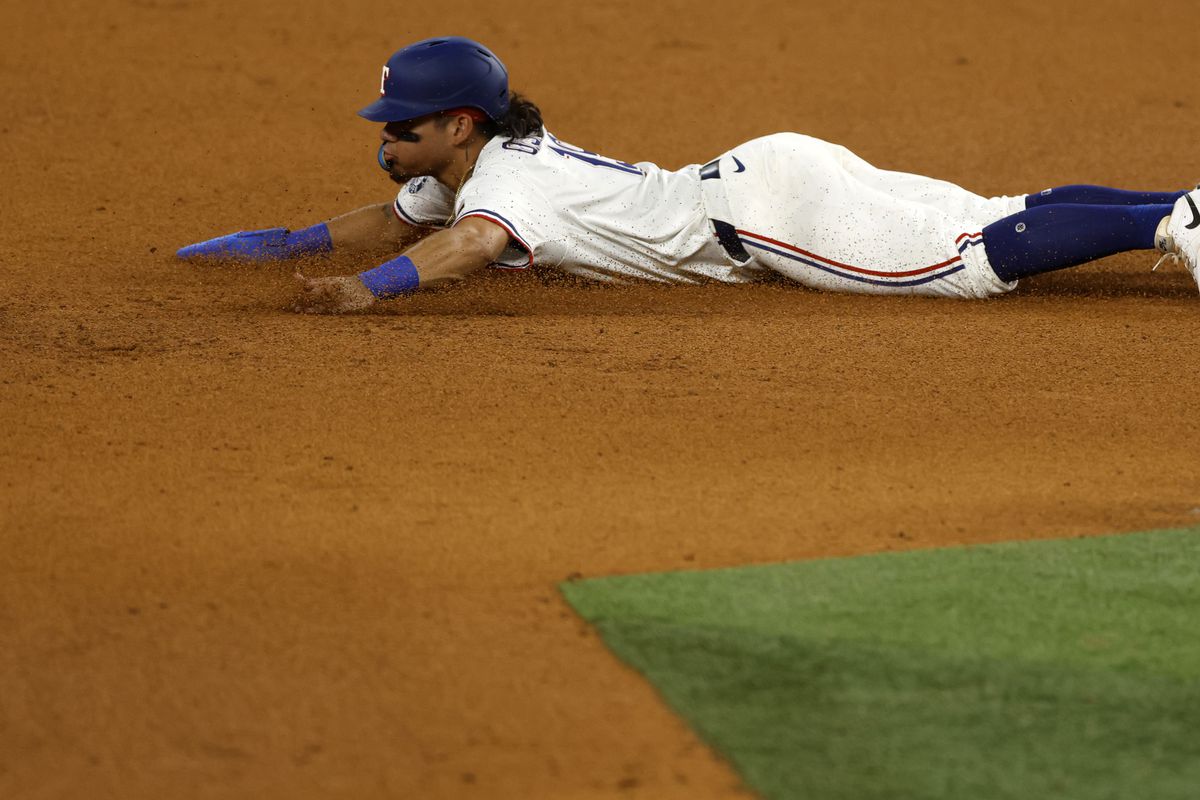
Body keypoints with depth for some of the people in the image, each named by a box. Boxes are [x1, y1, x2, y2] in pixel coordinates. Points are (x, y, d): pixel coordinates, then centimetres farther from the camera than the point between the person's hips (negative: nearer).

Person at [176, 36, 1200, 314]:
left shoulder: (504, 178, -17)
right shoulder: (456, 169, 11)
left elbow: (471, 243, -41)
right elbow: (397, 223, 29)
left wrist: (368, 291, -52)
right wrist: (283, 244, 20)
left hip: (768, 201, -8)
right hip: (760, 177, 8)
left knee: (981, 257, -17)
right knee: (1005, 220, 10)